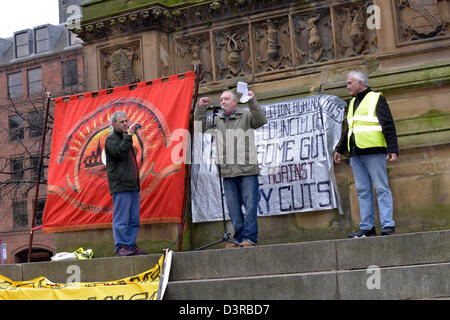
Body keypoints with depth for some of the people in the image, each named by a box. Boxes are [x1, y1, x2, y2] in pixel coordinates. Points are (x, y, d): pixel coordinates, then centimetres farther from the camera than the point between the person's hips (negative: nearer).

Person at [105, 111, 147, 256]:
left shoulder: (125, 139, 25)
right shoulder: (111, 139, -1)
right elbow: (119, 151, -22)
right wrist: (129, 135, -17)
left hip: (132, 186, 9)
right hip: (120, 186, -8)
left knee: (134, 220, 8)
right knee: (121, 219, -8)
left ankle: (131, 246, 12)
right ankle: (121, 247, -5)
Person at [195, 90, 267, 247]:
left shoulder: (246, 116, 4)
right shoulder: (218, 120, 18)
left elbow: (261, 121, -12)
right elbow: (201, 126, 17)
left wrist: (252, 102, -21)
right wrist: (201, 108, 7)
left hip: (247, 170, -5)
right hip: (228, 173, 5)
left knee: (250, 206, -7)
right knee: (233, 209, 6)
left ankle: (249, 238, -3)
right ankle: (239, 238, 12)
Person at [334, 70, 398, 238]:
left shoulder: (376, 99, 1)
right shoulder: (353, 103, 22)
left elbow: (389, 126, -6)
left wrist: (392, 149, -16)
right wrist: (340, 150, 30)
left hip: (373, 152, -7)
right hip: (356, 154, 7)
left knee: (381, 189, -7)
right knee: (363, 191, 4)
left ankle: (388, 226, -7)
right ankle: (367, 227, 6)